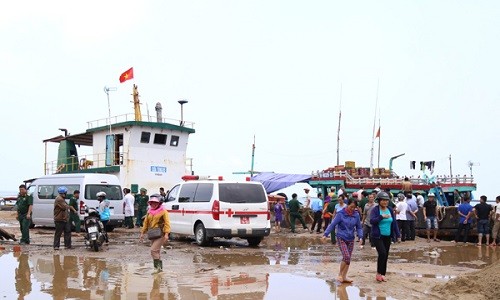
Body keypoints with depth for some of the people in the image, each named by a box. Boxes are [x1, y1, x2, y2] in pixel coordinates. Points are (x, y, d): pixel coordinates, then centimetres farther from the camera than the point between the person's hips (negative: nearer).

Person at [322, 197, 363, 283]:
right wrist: (325, 234, -16)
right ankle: (340, 275, 2)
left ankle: (344, 277, 18)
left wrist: (360, 237, -6)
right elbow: (332, 224, -9)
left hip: (351, 239, 4)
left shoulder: (356, 215, 2)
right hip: (341, 238, -4)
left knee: (348, 258, 6)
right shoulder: (341, 214, -9)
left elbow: (359, 227, 9)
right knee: (346, 257, -16)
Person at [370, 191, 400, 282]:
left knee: (386, 256, 6)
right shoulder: (375, 210, -7)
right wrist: (382, 216, -29)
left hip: (388, 237, 5)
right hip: (378, 236, -5)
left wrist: (397, 235, 9)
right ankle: (379, 273, -2)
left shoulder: (390, 210, 8)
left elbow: (394, 223, 11)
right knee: (382, 253, -17)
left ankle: (382, 274, 17)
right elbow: (371, 221, -19)